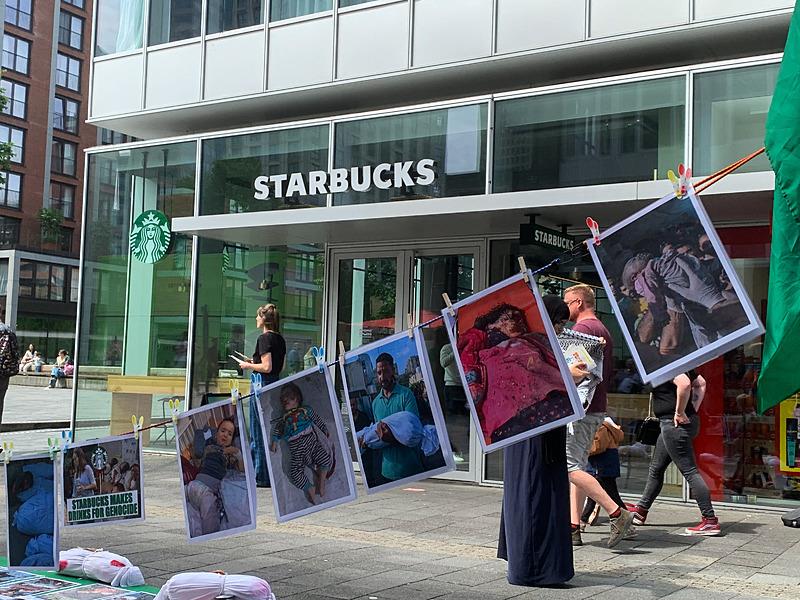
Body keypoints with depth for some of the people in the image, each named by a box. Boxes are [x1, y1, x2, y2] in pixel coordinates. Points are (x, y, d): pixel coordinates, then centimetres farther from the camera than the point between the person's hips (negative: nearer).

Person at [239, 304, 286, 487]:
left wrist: (249, 365, -5)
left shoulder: (264, 338, -13)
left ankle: (261, 477, 3)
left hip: (261, 383, -9)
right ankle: (273, 473, 18)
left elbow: (267, 367, -20)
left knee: (258, 432, -1)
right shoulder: (280, 339, 12)